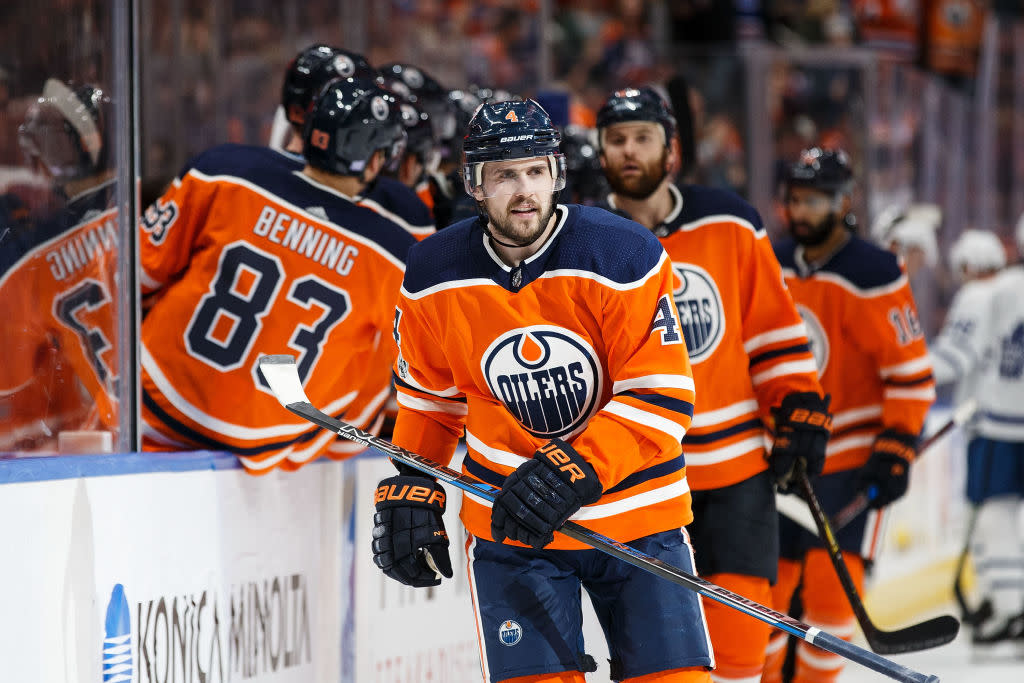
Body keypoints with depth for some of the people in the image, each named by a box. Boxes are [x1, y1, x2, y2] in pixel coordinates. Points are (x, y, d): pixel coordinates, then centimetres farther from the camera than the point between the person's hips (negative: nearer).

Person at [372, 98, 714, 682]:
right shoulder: (435, 278, -4)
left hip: (632, 508, -1)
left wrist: (576, 472, -27)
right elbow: (428, 392, 13)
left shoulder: (624, 257, -14)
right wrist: (411, 490, 6)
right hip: (507, 521, 1)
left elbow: (662, 399, -16)